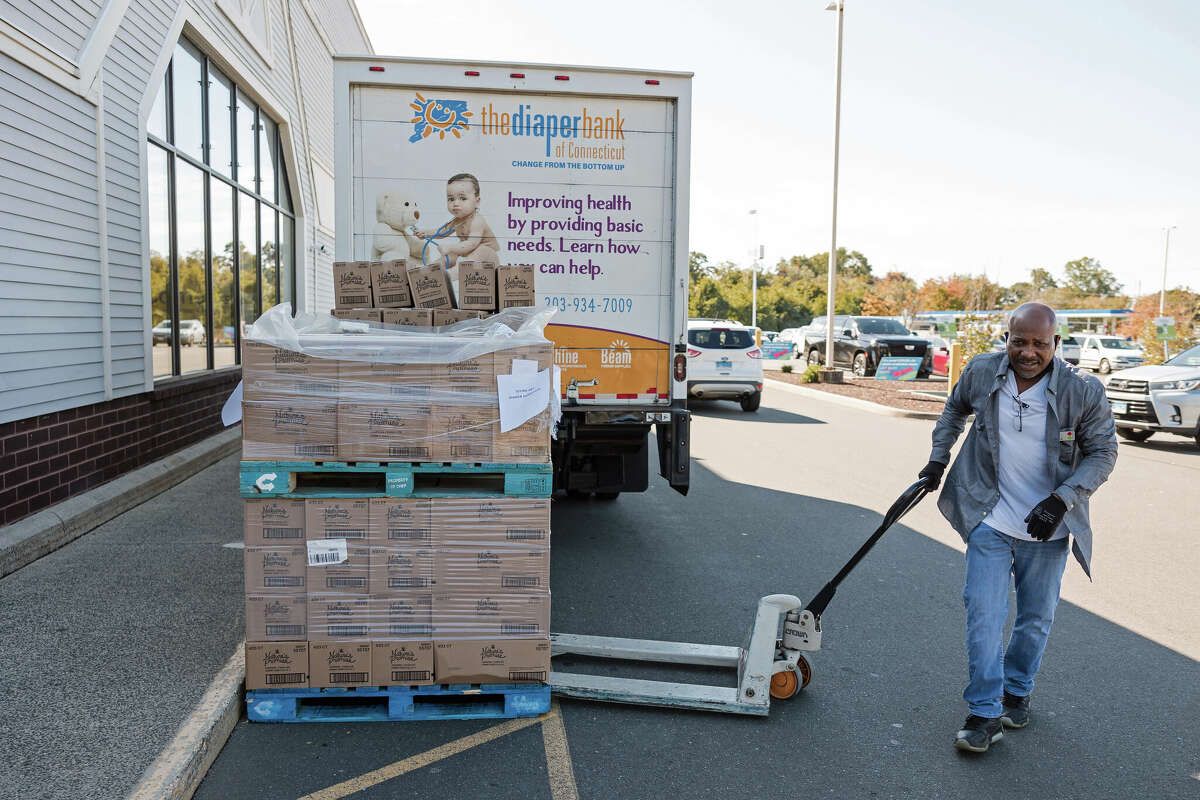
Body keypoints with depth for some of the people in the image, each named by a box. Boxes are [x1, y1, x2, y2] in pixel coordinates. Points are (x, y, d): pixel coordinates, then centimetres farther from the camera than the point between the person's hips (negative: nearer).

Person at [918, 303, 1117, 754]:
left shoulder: (1083, 392, -15)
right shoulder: (980, 373, -8)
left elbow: (1103, 453, -5)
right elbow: (955, 408, 14)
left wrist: (1062, 499, -18)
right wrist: (938, 457, 9)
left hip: (1048, 529, 0)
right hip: (990, 520, 0)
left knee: (1036, 618, 15)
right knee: (984, 615, -5)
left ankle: (1016, 691, 38)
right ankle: (985, 713, 6)